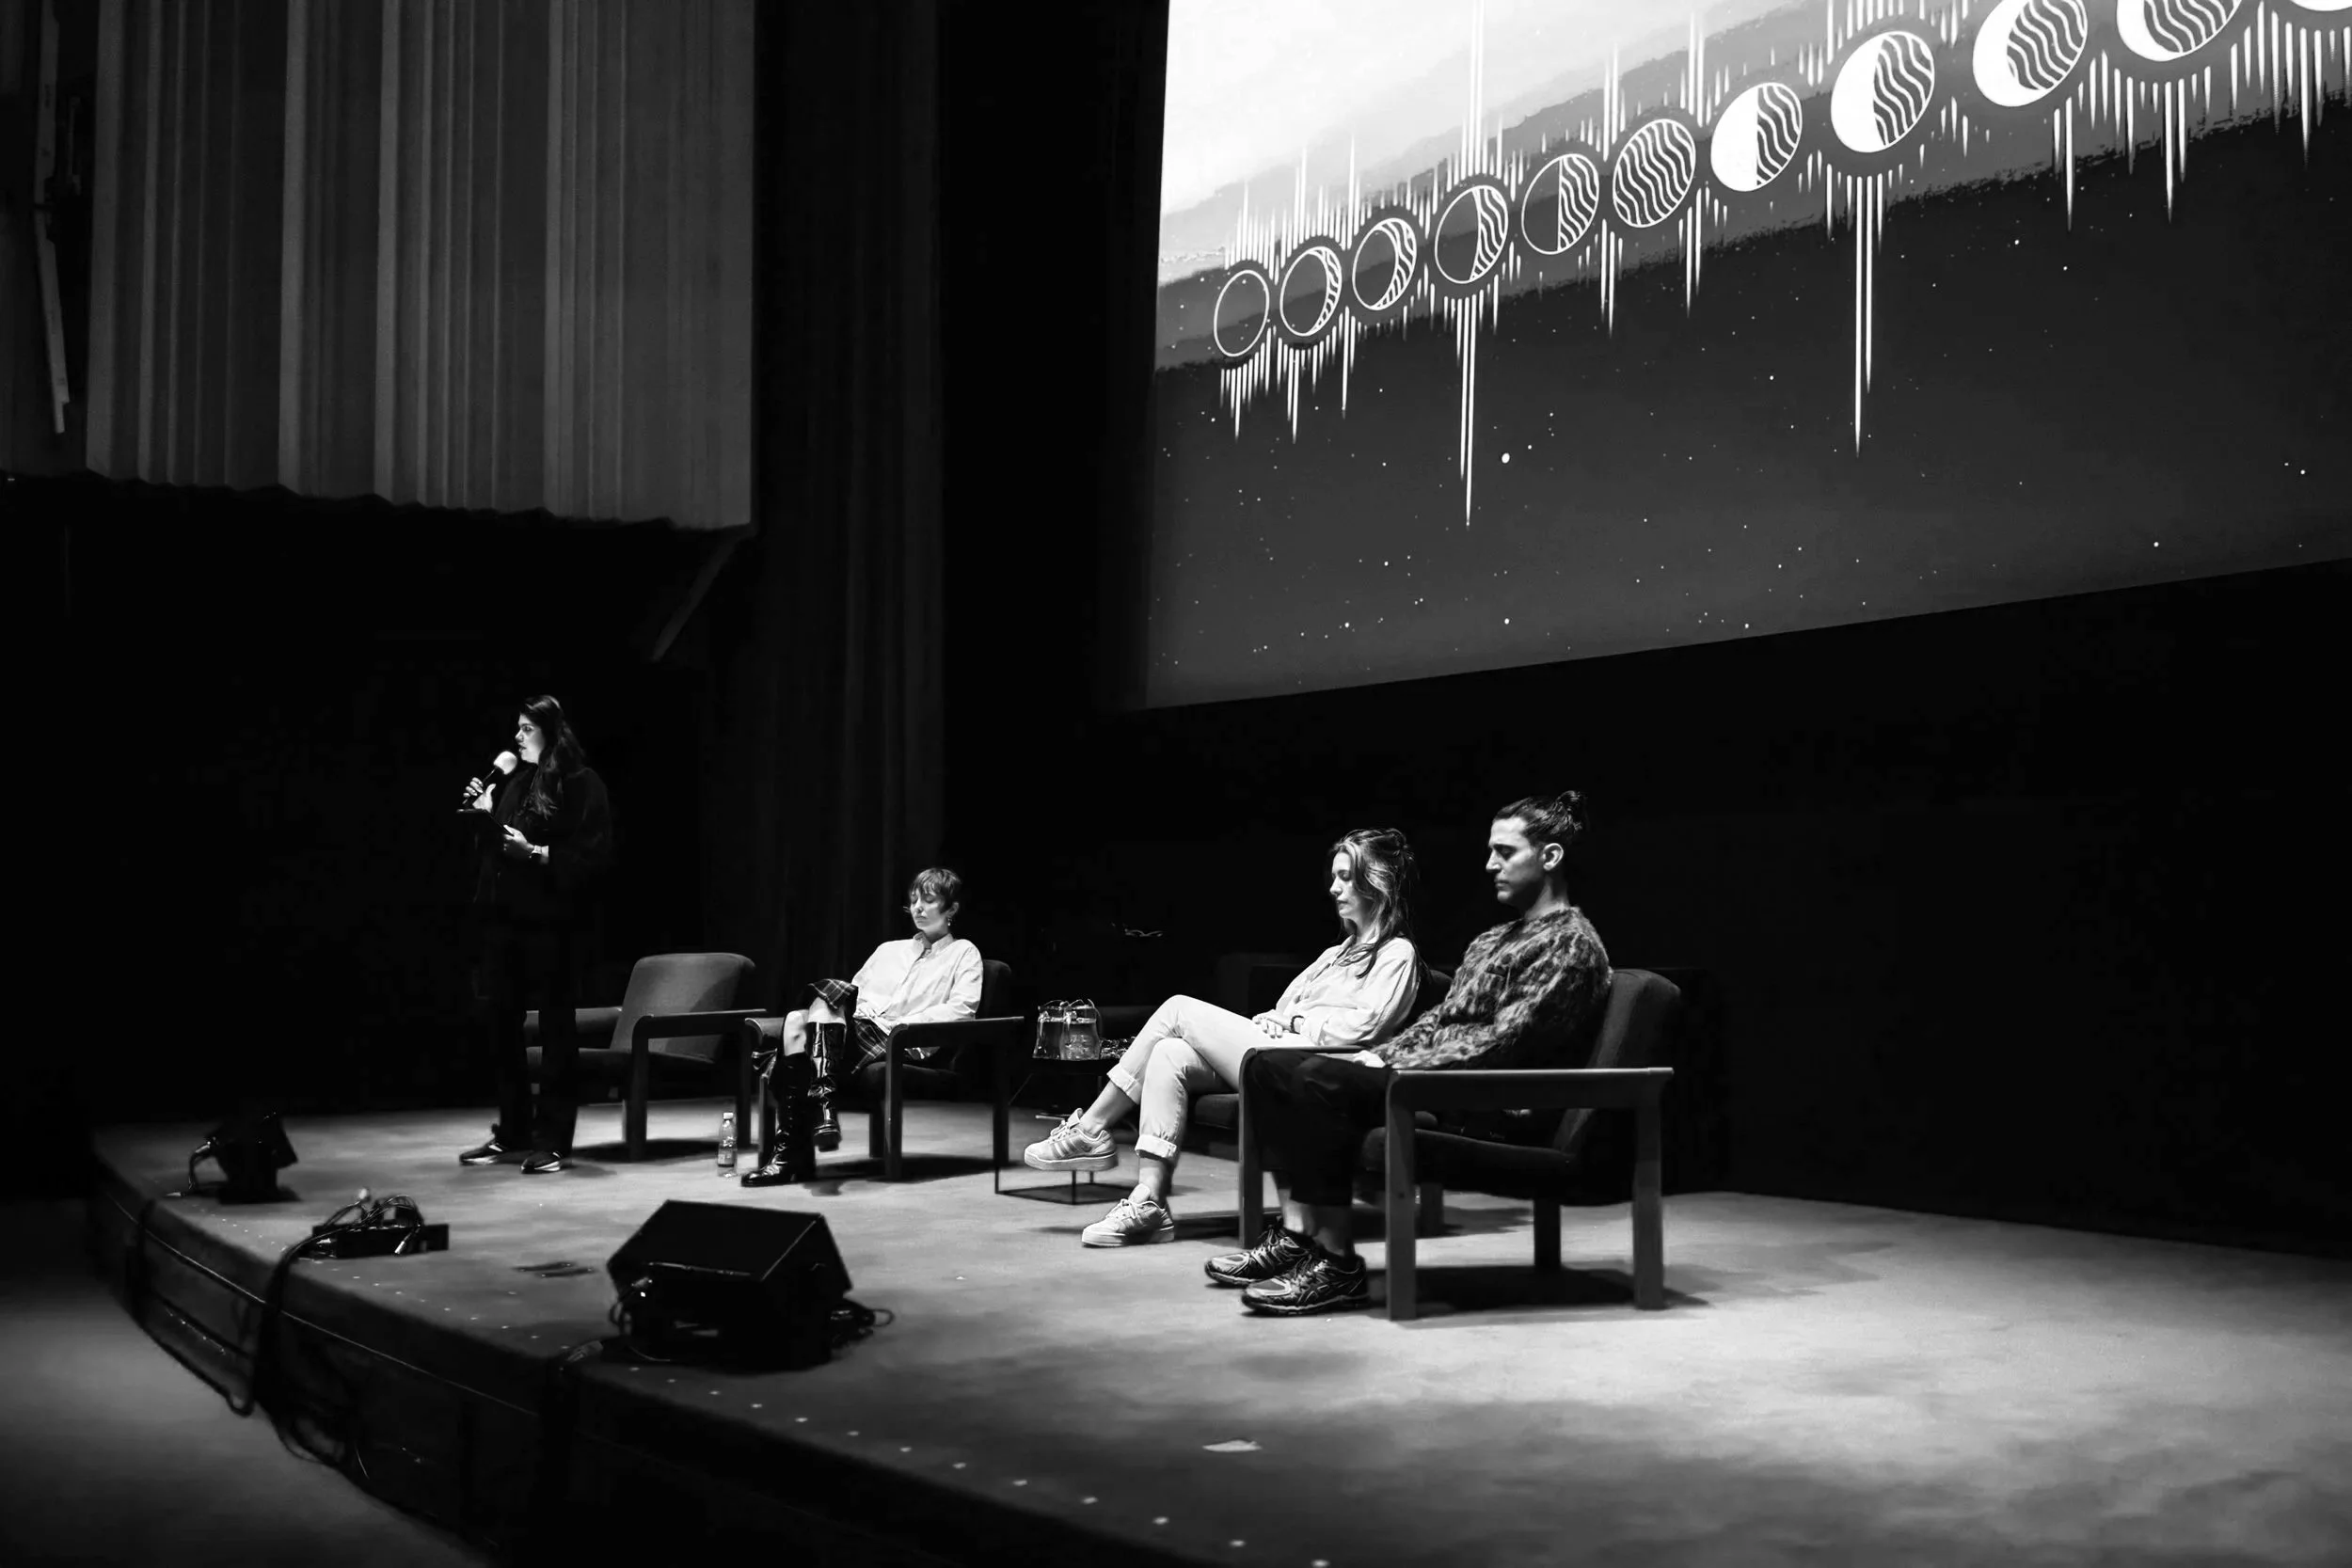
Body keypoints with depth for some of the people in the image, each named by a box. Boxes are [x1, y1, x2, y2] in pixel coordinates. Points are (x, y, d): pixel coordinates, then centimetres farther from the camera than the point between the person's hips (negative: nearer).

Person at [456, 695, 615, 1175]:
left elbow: (595, 856, -13)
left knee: (555, 1028, 0)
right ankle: (513, 1133, 21)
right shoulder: (515, 780, 15)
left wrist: (537, 853, -19)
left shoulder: (580, 783, -6)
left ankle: (553, 1141, 5)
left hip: (548, 922, -7)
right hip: (502, 918, 8)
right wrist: (483, 815, 6)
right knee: (499, 1021, 10)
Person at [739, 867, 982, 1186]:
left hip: (900, 1044, -5)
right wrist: (832, 1009, 4)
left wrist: (905, 1022, -12)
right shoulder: (889, 950, 34)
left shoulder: (964, 953, 16)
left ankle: (822, 1096, -42)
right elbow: (853, 992, 27)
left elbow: (963, 1009, 0)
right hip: (853, 1034, 5)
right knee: (797, 1019, -30)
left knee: (830, 991, -31)